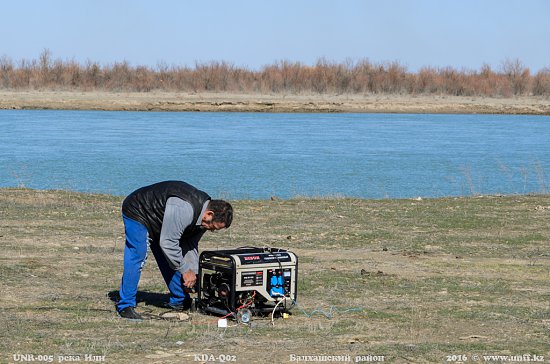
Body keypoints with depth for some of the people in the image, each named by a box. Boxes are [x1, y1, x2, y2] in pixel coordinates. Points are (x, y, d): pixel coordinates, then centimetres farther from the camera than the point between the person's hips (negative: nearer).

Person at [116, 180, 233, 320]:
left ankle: (179, 300, 20)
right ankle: (125, 306, -13)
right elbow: (167, 243, -33)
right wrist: (185, 270, -23)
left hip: (159, 222, 9)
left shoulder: (203, 215, -7)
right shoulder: (183, 209, -38)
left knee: (170, 260, 8)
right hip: (137, 213, -9)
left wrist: (193, 272, -3)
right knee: (137, 258, -18)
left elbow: (190, 244, 5)